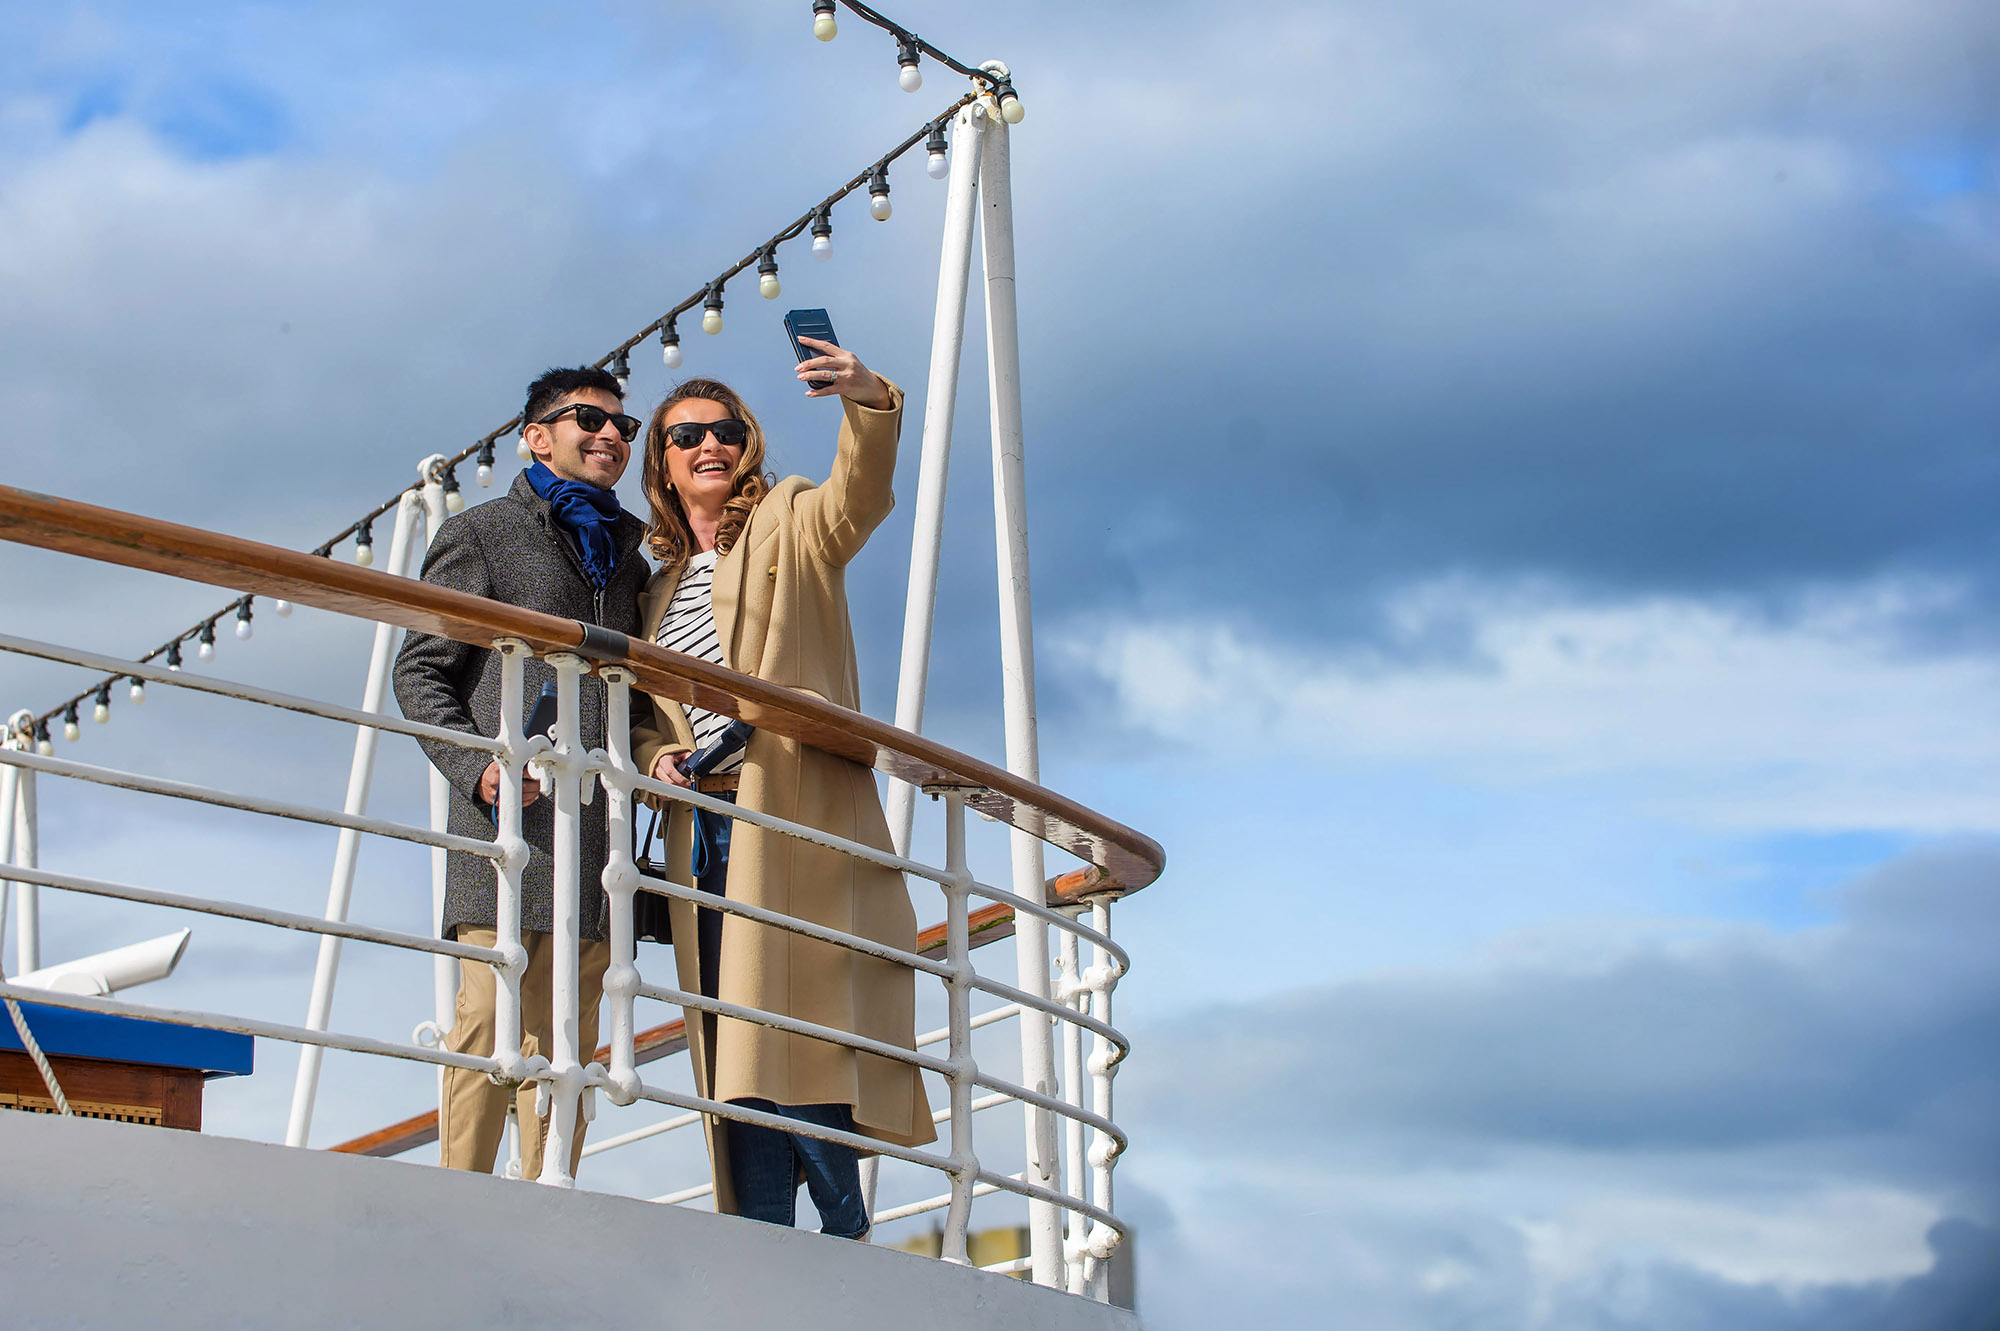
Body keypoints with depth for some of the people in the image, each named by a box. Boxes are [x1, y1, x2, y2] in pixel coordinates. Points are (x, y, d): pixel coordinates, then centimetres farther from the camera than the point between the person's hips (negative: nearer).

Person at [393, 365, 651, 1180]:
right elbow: (419, 670, 3)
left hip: (596, 830, 5)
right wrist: (473, 766, -13)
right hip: (509, 816, -5)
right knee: (492, 1019, -11)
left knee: (570, 1041, 1)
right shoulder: (482, 534, 9)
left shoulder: (625, 559, 25)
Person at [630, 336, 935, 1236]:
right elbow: (643, 713, 25)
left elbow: (859, 499, -15)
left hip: (794, 818, -6)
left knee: (791, 1025, -14)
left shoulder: (790, 522, 8)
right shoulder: (661, 586, 24)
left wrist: (869, 402, -34)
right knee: (733, 1043, 1)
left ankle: (845, 1231, -7)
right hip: (705, 827, 6)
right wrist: (658, 754, 1)